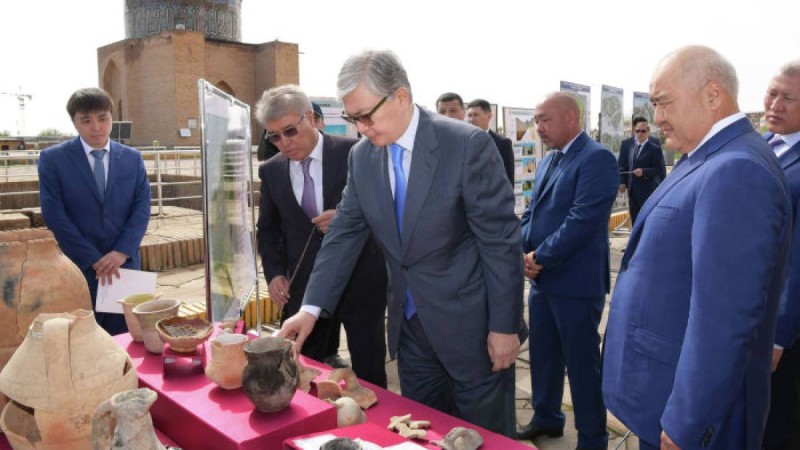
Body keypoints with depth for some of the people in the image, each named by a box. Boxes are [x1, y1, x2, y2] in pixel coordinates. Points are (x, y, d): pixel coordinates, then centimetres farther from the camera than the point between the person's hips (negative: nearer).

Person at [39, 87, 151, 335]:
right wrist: (93, 259, -12)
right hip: (77, 267, -2)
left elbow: (142, 207, 2)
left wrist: (122, 252, -12)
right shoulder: (52, 158, 0)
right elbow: (54, 214, -6)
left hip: (125, 263, 2)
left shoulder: (133, 158, 8)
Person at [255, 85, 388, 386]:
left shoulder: (353, 153, -8)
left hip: (359, 279, -3)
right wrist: (274, 273, -1)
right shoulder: (271, 170, 4)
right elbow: (268, 230, 13)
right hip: (304, 286, 3)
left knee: (369, 373, 9)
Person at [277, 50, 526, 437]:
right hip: (409, 326, 5)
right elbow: (344, 234, 3)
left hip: (470, 324, -5)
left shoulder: (467, 145, -17)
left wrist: (504, 326, -13)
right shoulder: (362, 156, 0)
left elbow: (500, 239, -15)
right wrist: (311, 308, -4)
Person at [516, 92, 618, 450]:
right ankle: (546, 418, 38)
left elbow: (583, 219, -22)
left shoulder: (596, 158, -14)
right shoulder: (548, 160, 14)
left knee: (582, 363, 5)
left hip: (576, 281, -8)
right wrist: (524, 252, -1)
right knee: (542, 354, 19)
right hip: (542, 278, 8)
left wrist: (541, 257, -17)